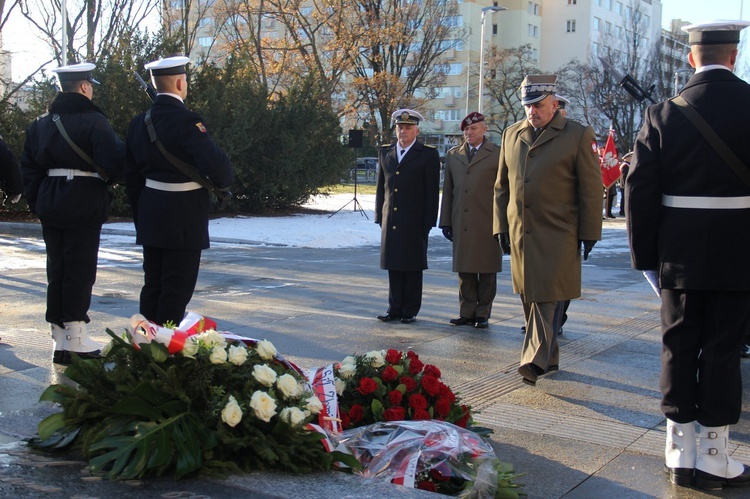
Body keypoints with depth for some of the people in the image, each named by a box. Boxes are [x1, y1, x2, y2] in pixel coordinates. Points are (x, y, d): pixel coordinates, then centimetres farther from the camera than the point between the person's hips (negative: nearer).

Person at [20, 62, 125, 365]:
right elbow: (112, 163, -19)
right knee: (80, 269, 1)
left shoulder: (40, 124, 10)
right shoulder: (94, 121, -11)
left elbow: (29, 168, 11)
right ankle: (75, 337, 3)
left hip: (50, 206, 6)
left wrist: (37, 205, 17)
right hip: (84, 206, -6)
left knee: (57, 269, 11)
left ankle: (59, 341, 16)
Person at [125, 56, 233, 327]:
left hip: (150, 215, 8)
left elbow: (132, 175, 13)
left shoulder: (139, 122, 7)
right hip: (183, 219, -7)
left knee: (153, 283, 15)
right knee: (178, 287, 0)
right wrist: (225, 178, -1)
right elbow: (216, 164, -25)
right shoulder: (186, 121, -16)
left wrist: (139, 217, 21)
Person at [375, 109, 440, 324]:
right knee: (393, 266, 6)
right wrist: (379, 216, 10)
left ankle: (410, 310, 9)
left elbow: (432, 191, -3)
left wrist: (428, 222, -8)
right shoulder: (386, 153, 13)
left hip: (414, 223, -4)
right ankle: (395, 308, 13)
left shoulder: (428, 155, 0)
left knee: (412, 267, 2)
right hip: (390, 222, 4)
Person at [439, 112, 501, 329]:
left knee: (487, 271, 4)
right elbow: (447, 190, 14)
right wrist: (445, 221, 9)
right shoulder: (453, 155, 13)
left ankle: (483, 314, 13)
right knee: (464, 270, 7)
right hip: (461, 224, 4)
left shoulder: (498, 154, 2)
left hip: (487, 223, -3)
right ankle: (467, 312, 15)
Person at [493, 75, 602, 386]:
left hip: (558, 234, -5)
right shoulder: (511, 135, 13)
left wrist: (589, 233, -4)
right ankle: (549, 358, 22)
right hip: (520, 233, 5)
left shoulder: (578, 135, -1)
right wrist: (501, 226, 12)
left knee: (547, 298, -10)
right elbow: (502, 186, 17)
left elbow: (591, 189, -2)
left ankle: (536, 361, -14)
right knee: (529, 298, 10)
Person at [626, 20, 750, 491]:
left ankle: (681, 451, 17)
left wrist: (645, 252, 5)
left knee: (679, 347, 10)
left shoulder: (664, 114, -4)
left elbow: (640, 188, -4)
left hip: (680, 256, 1)